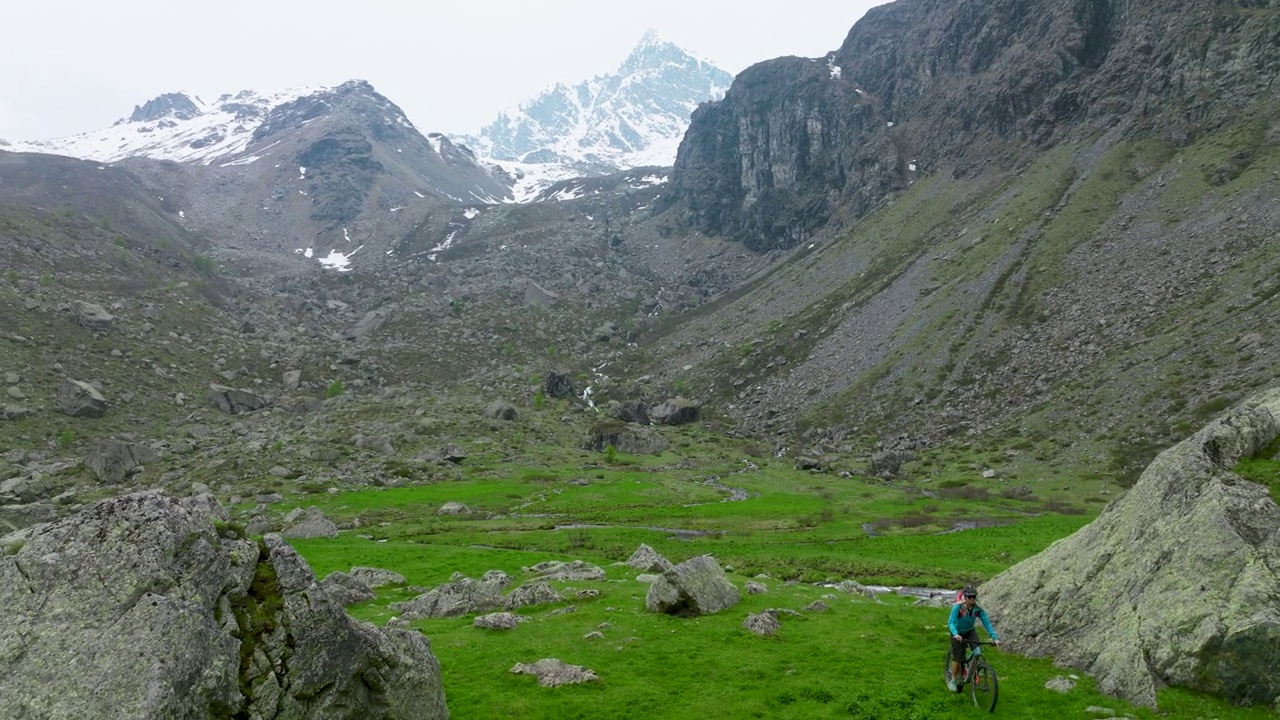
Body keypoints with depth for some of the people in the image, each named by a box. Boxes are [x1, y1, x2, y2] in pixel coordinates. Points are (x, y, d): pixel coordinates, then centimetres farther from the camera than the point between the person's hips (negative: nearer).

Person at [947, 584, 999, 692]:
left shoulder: (978, 608, -20)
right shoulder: (958, 607, -30)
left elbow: (987, 623, -20)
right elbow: (951, 622, -36)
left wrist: (995, 638, -31)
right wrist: (955, 634, -54)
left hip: (970, 631, 3)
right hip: (958, 634, -3)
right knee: (958, 658, -4)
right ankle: (952, 680, 18)